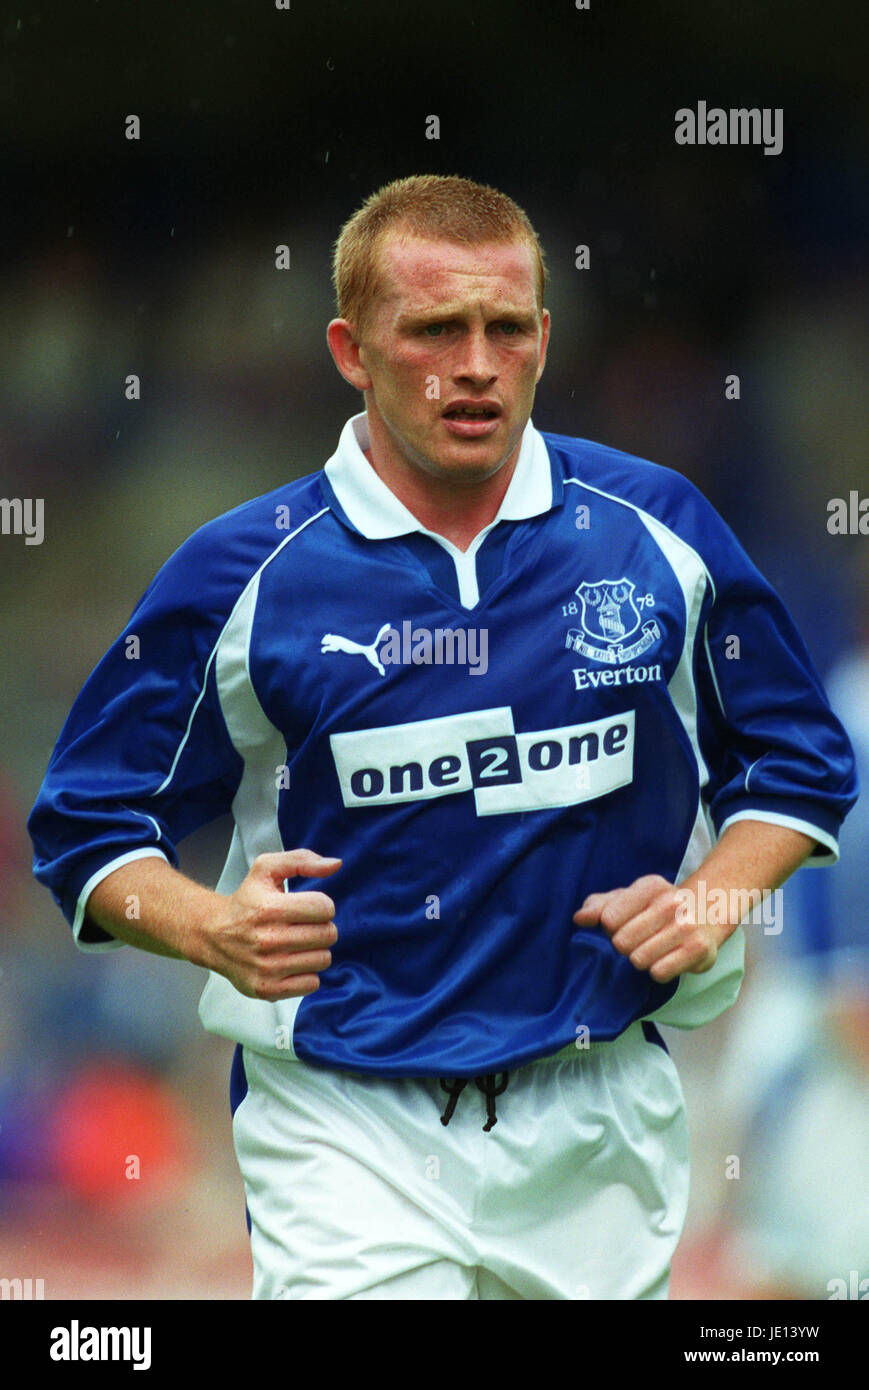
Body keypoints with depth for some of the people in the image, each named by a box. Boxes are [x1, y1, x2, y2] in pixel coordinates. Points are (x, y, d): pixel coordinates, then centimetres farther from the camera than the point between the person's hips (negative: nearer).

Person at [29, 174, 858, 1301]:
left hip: (600, 1117, 3)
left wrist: (712, 903, -3)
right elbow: (91, 822, 3)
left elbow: (801, 761, 15)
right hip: (344, 1123, -3)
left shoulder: (656, 527, 2)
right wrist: (216, 931, -16)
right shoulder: (240, 574, -4)